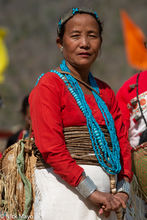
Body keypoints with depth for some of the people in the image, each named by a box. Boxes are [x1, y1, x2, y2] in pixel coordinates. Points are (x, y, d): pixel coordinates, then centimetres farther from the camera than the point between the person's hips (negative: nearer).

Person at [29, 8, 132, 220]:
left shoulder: (105, 91, 16)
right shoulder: (49, 85, -4)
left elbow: (122, 141, 12)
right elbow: (51, 148, -13)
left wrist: (123, 190, -4)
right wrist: (92, 192, -17)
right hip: (63, 188, -5)